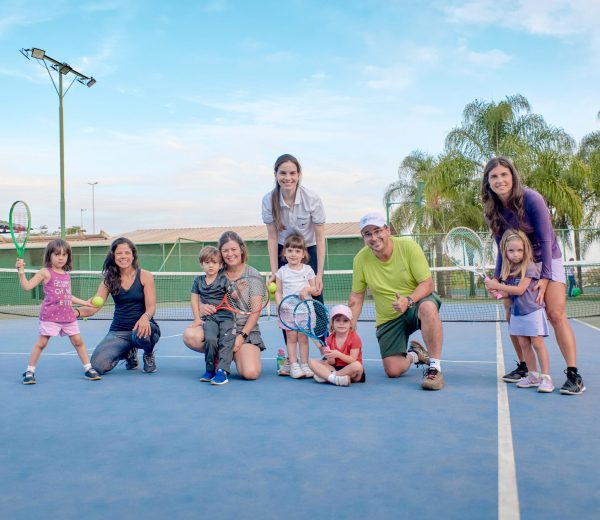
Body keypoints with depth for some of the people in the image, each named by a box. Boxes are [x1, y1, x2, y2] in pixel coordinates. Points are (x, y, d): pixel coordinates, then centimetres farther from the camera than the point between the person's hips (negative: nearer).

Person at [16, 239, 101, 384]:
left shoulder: (67, 275, 14)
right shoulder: (45, 272, -3)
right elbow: (27, 286, -9)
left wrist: (85, 303, 23)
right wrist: (21, 271, -21)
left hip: (68, 315, 5)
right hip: (50, 316, -5)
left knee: (78, 341, 6)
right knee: (41, 342, -2)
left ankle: (88, 369, 15)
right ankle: (30, 371, 11)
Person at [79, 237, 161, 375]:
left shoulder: (145, 276, -4)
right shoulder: (109, 280, 3)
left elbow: (151, 307, -9)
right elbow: (94, 306, -4)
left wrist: (145, 318, -33)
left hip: (142, 327, -3)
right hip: (118, 332, 3)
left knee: (140, 334, -41)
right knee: (98, 365, -21)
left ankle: (149, 355, 0)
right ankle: (128, 353, 15)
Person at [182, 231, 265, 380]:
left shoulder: (253, 275, -1)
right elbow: (198, 299, 5)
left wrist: (242, 336, -12)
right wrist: (202, 306, -21)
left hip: (246, 329, -2)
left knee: (251, 373, -24)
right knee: (190, 335, -30)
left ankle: (234, 355, 14)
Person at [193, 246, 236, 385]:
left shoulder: (224, 279, 4)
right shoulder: (198, 281, 14)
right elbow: (194, 300, 14)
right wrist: (197, 318, 5)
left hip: (225, 316, -1)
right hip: (209, 318, 1)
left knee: (226, 340, -24)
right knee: (211, 339, -25)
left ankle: (222, 371, -21)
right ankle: (210, 369, -8)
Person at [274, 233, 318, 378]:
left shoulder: (308, 270, 5)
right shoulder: (282, 271, 3)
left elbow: (315, 290, 9)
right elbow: (278, 291, 4)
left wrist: (308, 289, -12)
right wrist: (279, 303, -13)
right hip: (287, 310, 0)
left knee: (303, 337, 2)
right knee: (291, 337, 1)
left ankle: (304, 364, 9)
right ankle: (293, 365, 6)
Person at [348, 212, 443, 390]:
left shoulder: (408, 246, -16)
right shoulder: (361, 259, -10)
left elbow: (427, 284, -17)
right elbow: (356, 298, -1)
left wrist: (409, 300, -35)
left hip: (416, 303, -2)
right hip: (388, 319, 3)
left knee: (428, 307, -39)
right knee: (393, 371, -8)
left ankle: (435, 368, -27)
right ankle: (413, 355, 28)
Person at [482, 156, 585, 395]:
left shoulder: (531, 199, -21)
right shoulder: (492, 210, -6)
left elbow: (546, 240, -20)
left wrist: (545, 277, -23)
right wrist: (497, 277, -7)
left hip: (547, 261, -5)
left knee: (556, 315, -15)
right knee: (512, 317, -1)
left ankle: (574, 375, -13)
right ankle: (523, 367, 14)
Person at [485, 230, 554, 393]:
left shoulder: (529, 267, -14)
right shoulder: (508, 269, 7)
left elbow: (520, 290, -19)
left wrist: (497, 286, -18)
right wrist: (498, 291, -8)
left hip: (532, 311, -7)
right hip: (517, 313, 7)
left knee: (537, 343, -6)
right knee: (524, 344, 9)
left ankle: (546, 377, 0)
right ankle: (533, 375, 18)